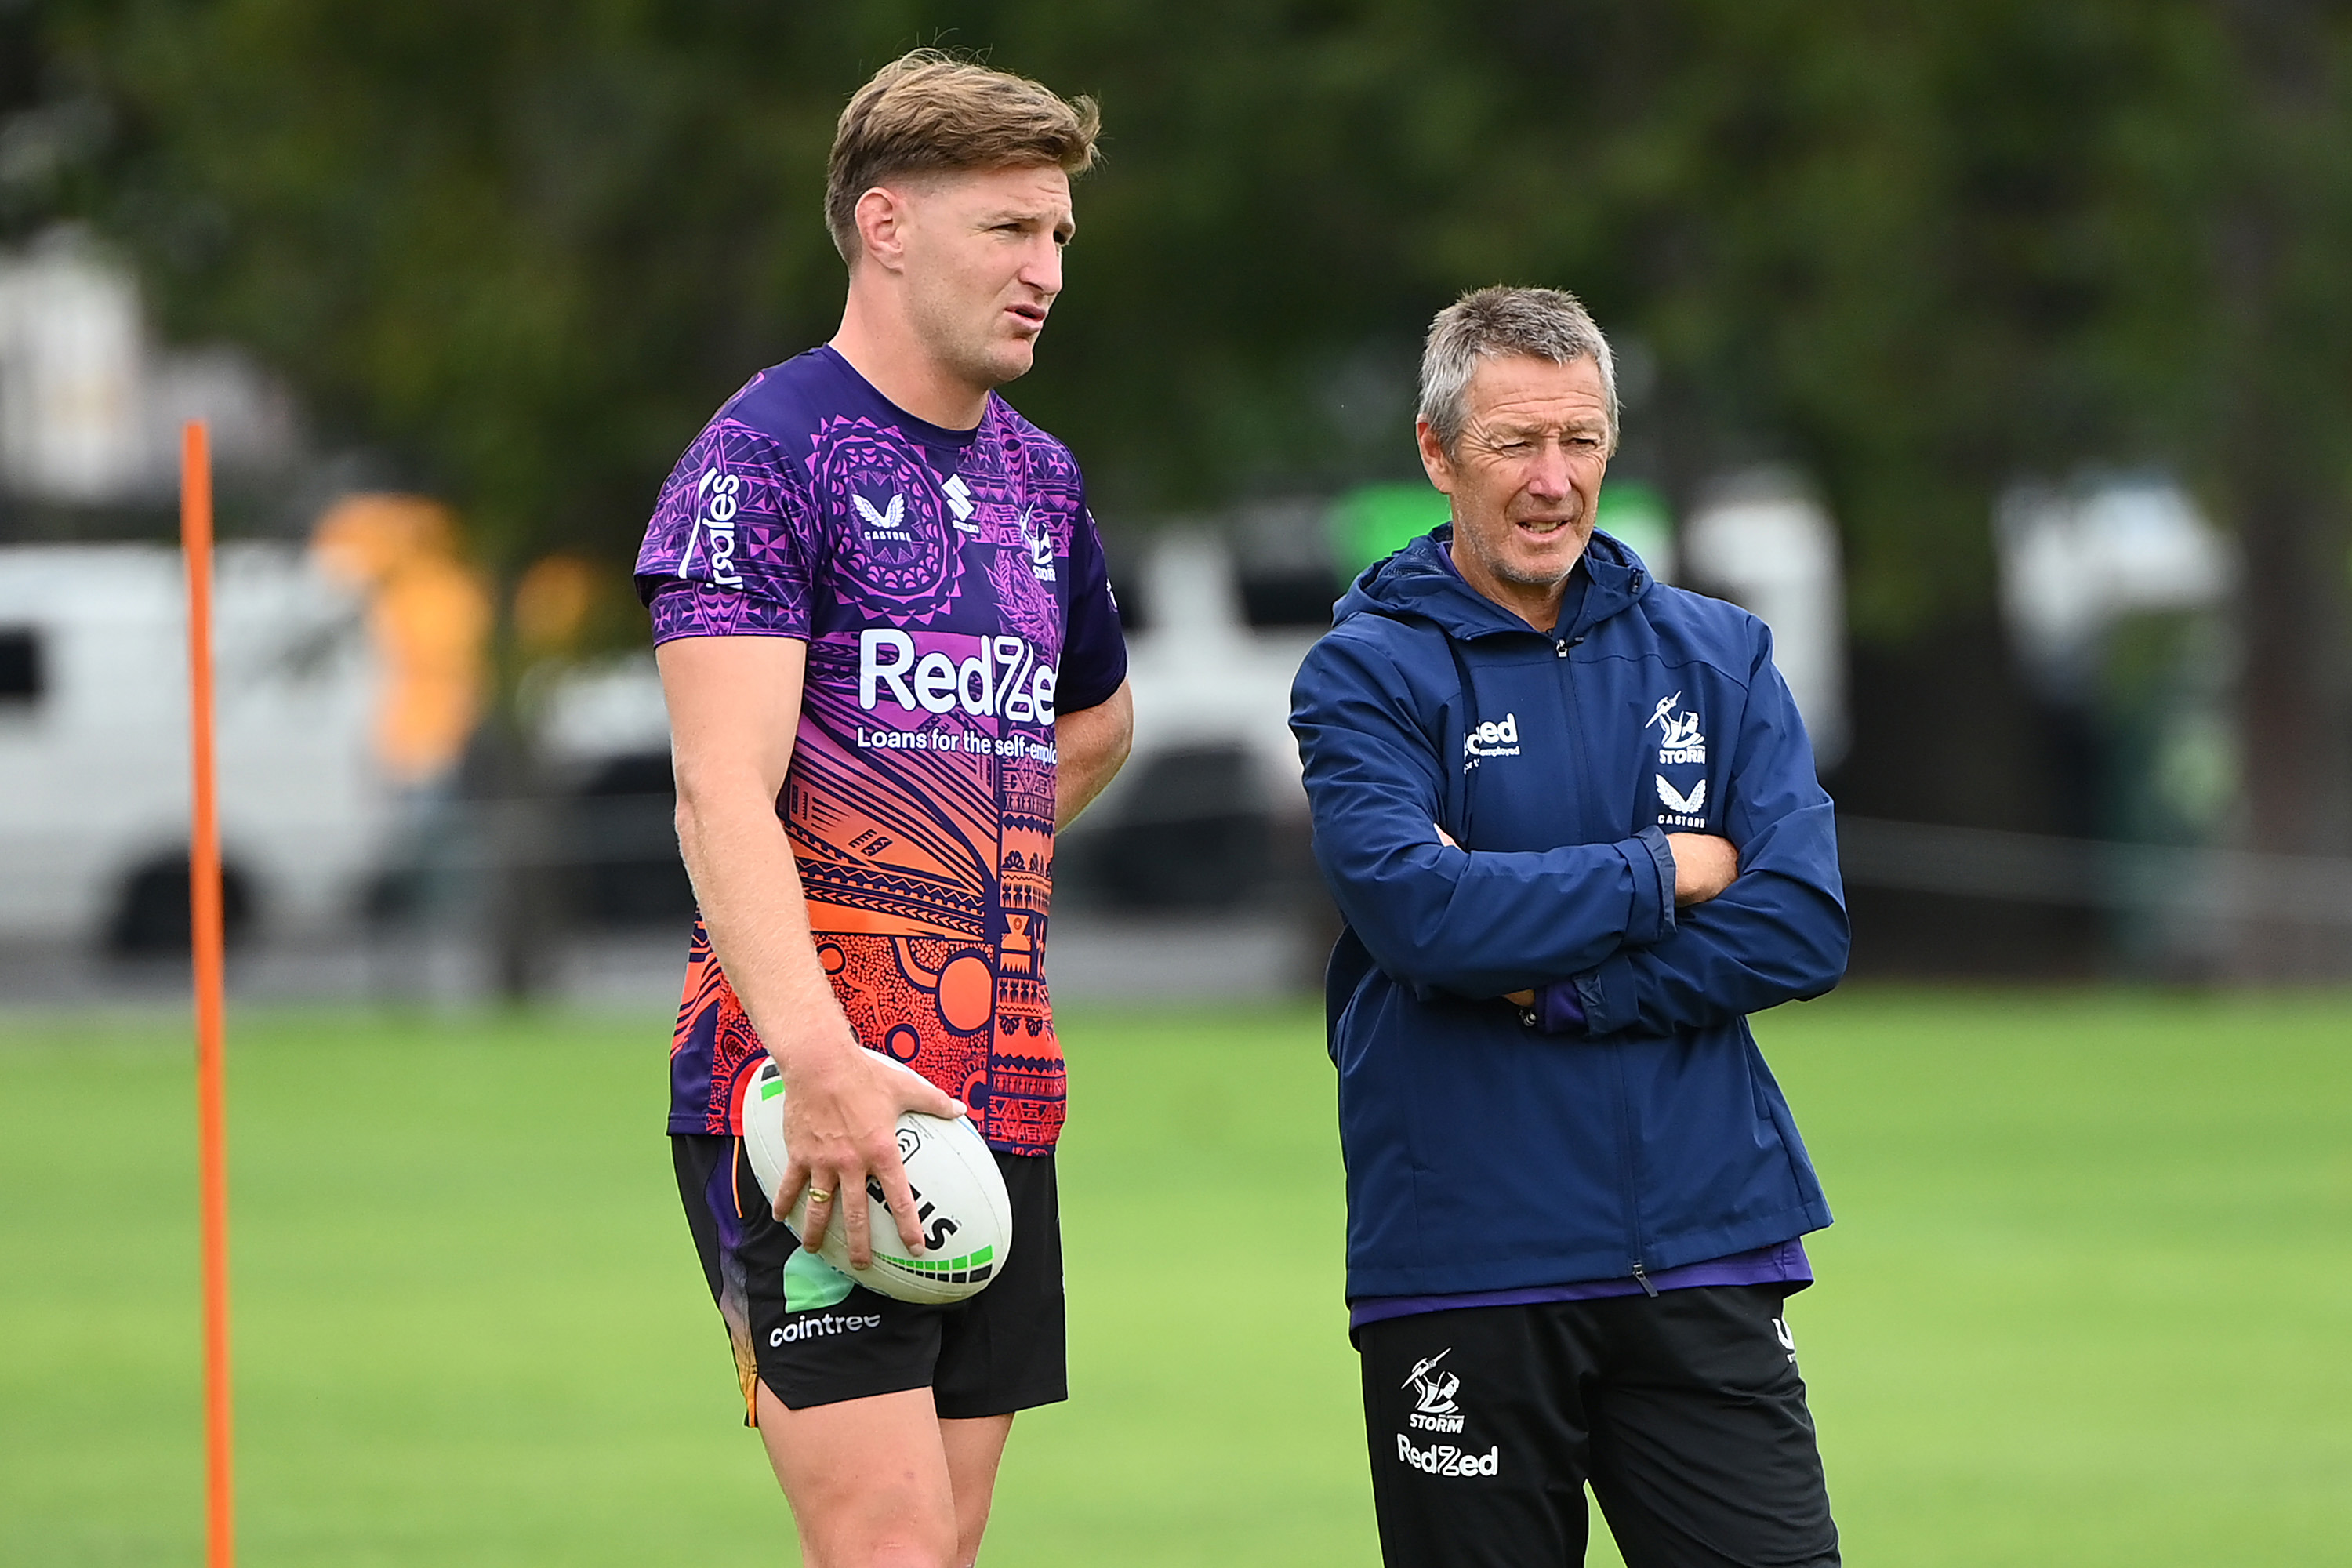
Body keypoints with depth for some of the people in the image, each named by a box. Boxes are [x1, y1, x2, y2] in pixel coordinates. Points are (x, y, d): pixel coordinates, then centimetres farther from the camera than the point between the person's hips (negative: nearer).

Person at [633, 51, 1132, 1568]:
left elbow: (1097, 717, 37)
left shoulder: (1042, 477, 16)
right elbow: (722, 790, -18)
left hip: (1000, 1093, 7)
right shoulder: (767, 453, -7)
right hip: (817, 1102, -7)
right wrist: (818, 1057, -30)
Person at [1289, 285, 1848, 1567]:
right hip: (1461, 1261, -2)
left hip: (1706, 1258, 2)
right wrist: (1670, 872, -8)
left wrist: (1547, 987, -10)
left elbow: (1802, 930, -1)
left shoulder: (1717, 657, 10)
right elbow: (1418, 909, -18)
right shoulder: (1365, 674, 0)